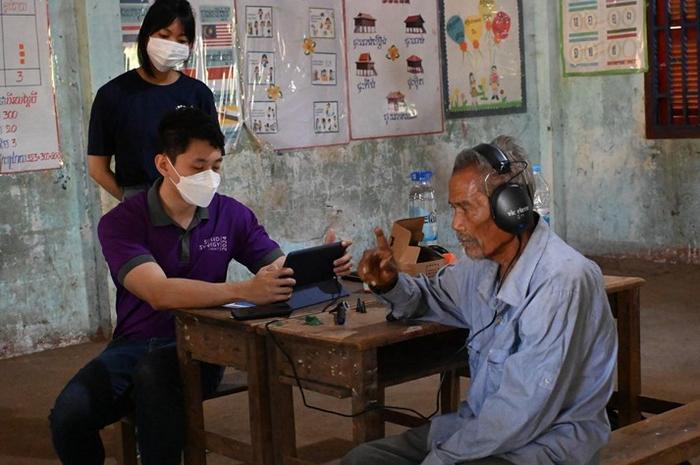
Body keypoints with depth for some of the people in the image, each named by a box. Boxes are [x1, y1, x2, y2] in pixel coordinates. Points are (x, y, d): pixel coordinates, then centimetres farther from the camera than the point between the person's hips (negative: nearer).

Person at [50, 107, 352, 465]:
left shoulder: (230, 215, 3)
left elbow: (283, 270, 2)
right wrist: (245, 291, -38)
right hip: (136, 343, 0)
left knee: (153, 373, -35)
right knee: (69, 413, -26)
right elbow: (159, 294, -25)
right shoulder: (121, 223, -8)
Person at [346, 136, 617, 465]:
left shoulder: (561, 282, -22)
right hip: (482, 426, 8)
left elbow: (522, 413, -23)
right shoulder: (484, 265, 2)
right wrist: (390, 283, 2)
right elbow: (435, 296, 24)